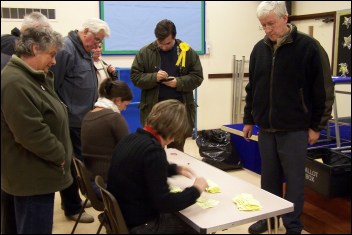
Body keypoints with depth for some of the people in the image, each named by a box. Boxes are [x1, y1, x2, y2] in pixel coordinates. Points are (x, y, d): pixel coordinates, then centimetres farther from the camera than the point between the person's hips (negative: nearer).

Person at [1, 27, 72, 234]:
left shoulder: (32, 77, 10)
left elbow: (49, 116, 16)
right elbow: (32, 134, -27)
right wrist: (60, 155, -14)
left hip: (37, 173, 10)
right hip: (32, 176, -10)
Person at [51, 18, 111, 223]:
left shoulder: (84, 51, 13)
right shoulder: (65, 49, -18)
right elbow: (52, 86, -21)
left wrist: (92, 106, 13)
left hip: (81, 119, 9)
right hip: (69, 121, -9)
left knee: (79, 162, 18)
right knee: (72, 164, 2)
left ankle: (73, 199, 34)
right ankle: (73, 208, 16)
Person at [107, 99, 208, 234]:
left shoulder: (131, 138, 1)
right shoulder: (153, 150, -27)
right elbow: (164, 203, -26)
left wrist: (175, 169, 18)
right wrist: (196, 190, -12)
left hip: (122, 215, 8)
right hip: (139, 225, -8)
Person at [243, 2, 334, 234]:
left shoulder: (308, 47, -9)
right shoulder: (259, 48, 6)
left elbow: (323, 90, -7)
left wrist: (316, 126, -6)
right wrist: (249, 119, 13)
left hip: (294, 129, -4)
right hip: (265, 128, 5)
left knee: (293, 179, 6)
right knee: (269, 177, 14)